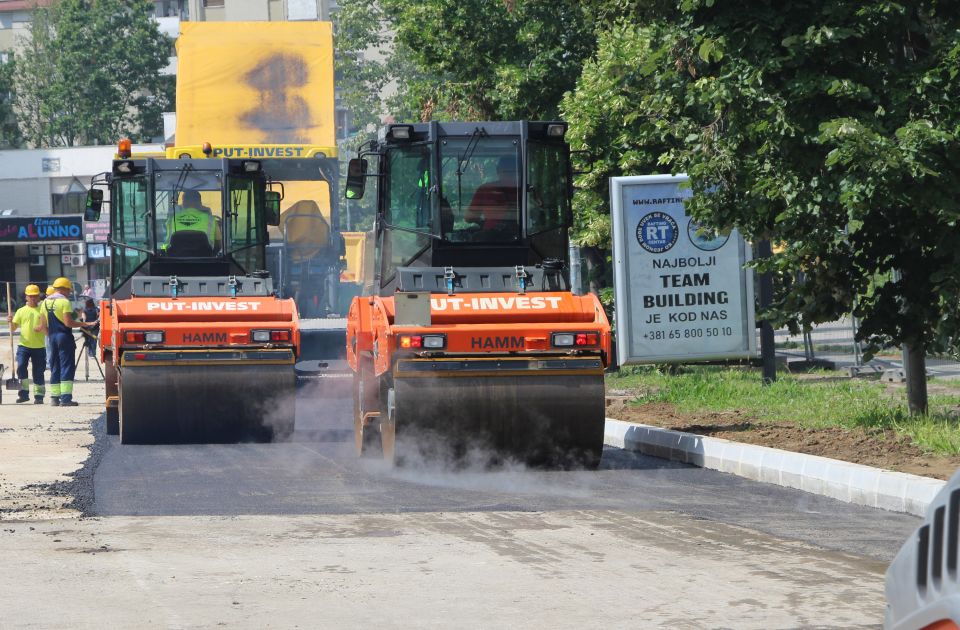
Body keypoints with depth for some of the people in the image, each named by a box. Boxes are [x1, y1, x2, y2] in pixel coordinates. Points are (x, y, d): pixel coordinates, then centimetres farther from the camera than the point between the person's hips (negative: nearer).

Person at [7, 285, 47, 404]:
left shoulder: (43, 311, 7)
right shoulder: (21, 311, 9)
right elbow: (13, 329, 7)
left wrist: (43, 328, -16)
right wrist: (11, 322, -14)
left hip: (39, 346, 0)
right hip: (24, 345, 0)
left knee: (38, 372, 2)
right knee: (21, 366, -17)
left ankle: (39, 395, 10)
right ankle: (24, 393, -10)